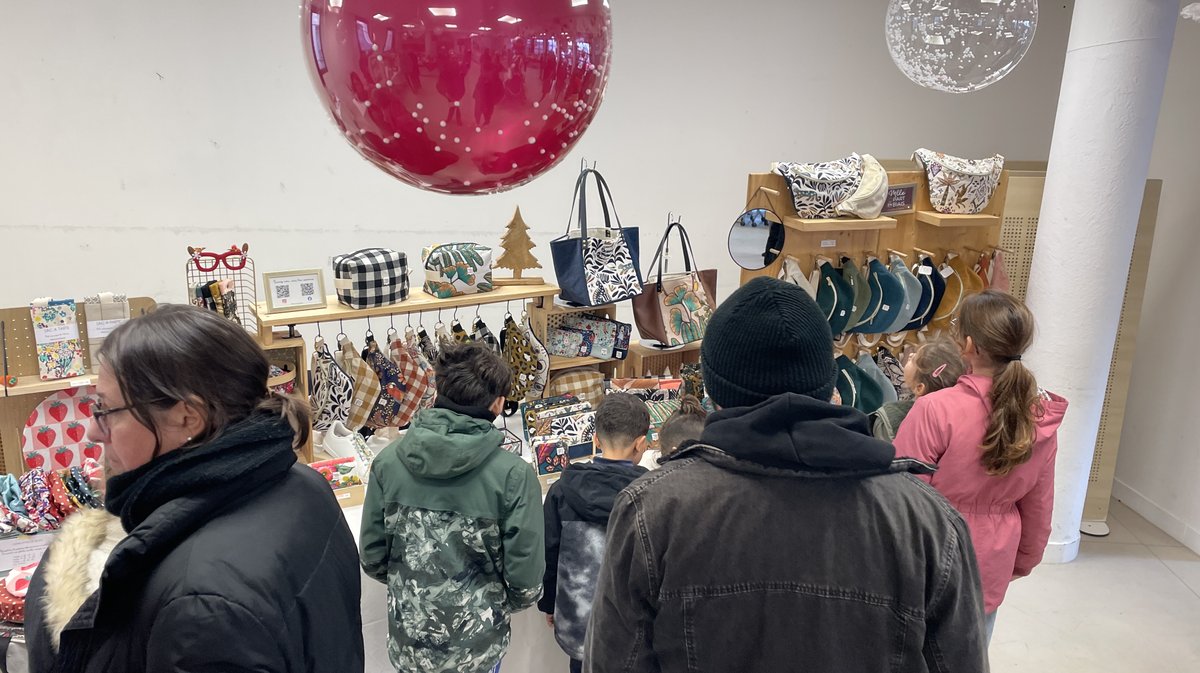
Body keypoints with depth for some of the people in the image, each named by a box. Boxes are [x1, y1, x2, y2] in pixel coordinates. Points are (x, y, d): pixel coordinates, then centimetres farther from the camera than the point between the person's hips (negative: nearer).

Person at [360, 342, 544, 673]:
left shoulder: (388, 460, -10)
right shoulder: (513, 474, -20)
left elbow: (372, 557, -3)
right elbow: (525, 577, -16)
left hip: (408, 641, 3)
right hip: (474, 646, -2)